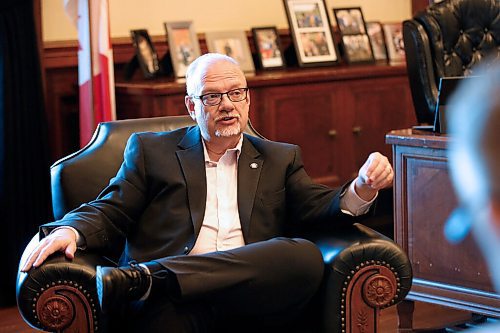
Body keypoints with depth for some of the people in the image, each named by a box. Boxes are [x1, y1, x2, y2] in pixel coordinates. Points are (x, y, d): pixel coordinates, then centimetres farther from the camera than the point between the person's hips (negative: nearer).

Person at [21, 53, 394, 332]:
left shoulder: (280, 159, 25)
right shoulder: (151, 150, 20)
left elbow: (322, 207, 13)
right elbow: (107, 213, 14)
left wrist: (363, 189, -10)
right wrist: (69, 231, -10)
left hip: (251, 294, 5)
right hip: (176, 296, -5)